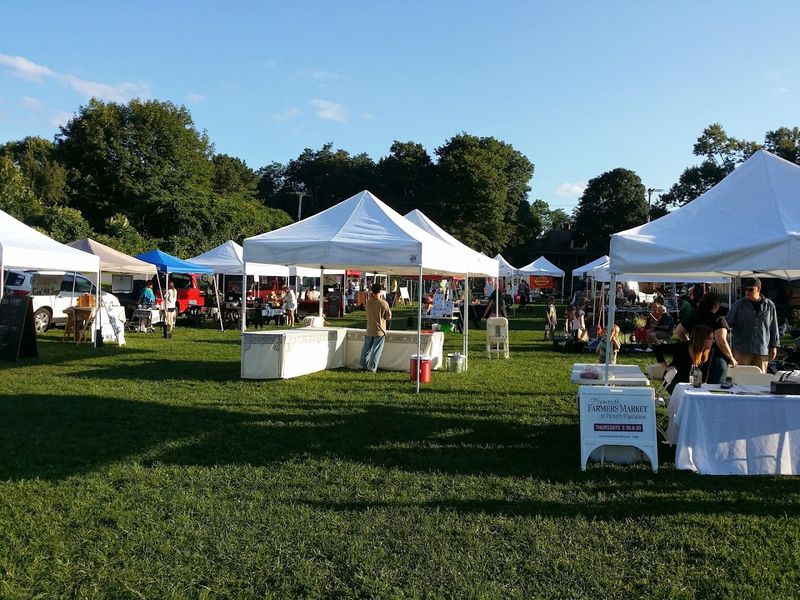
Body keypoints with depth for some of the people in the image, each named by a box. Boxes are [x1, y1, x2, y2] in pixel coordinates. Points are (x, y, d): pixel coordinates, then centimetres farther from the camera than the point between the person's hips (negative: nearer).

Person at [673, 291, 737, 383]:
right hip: (716, 360, -5)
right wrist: (731, 359, -9)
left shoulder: (693, 318, 4)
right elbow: (721, 342, -20)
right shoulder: (719, 320, -11)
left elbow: (678, 332, 8)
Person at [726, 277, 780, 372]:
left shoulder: (769, 305, 7)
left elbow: (774, 328, 11)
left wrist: (774, 346, 9)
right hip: (742, 350, -1)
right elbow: (728, 322, 5)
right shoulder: (739, 304, 3)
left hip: (762, 350, 1)